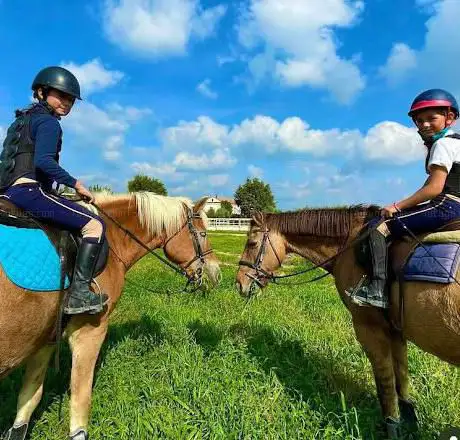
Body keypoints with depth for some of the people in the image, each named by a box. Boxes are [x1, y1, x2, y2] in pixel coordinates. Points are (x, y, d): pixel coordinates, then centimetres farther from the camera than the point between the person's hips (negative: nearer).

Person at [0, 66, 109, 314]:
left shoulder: (22, 120, 25)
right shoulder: (48, 122, -5)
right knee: (95, 225, -14)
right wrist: (76, 184, -15)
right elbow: (43, 161, -21)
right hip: (29, 192, -10)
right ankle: (79, 294, -19)